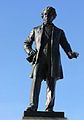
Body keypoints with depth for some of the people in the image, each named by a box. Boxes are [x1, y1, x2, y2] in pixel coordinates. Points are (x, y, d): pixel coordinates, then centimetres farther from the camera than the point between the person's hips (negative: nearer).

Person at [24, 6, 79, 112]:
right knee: (36, 80, -18)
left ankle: (49, 108, -13)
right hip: (39, 59, 0)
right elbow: (26, 44, 22)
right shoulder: (36, 30, 23)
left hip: (53, 61, 1)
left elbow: (65, 46, 14)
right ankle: (33, 105, -23)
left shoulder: (59, 32, 23)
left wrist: (71, 54, -9)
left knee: (51, 84, -9)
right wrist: (30, 51, -2)